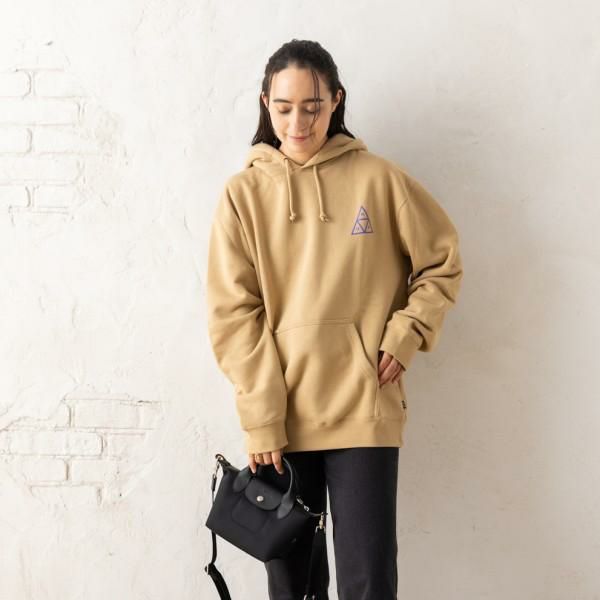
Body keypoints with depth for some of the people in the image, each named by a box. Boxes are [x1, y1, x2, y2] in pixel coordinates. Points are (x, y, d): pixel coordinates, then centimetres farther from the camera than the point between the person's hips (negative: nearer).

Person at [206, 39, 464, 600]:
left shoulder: (379, 180, 0)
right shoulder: (244, 193, 1)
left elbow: (442, 262, 10)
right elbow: (233, 313, -3)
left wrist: (405, 337, -3)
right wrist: (262, 421, -9)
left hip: (364, 410, -1)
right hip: (280, 417, 1)